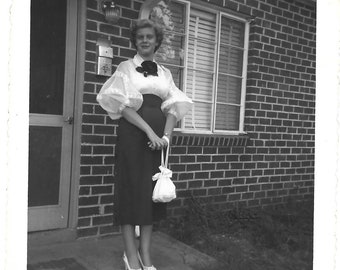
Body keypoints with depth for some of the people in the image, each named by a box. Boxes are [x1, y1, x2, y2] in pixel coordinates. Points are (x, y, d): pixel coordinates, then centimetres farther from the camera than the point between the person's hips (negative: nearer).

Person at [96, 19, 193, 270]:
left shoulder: (165, 73, 15)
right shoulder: (126, 67, 3)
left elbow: (173, 106, 7)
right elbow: (124, 105, -9)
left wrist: (166, 135, -10)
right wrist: (149, 131, -18)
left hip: (159, 135, 4)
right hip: (133, 134, -4)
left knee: (154, 190, 6)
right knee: (132, 187, -1)